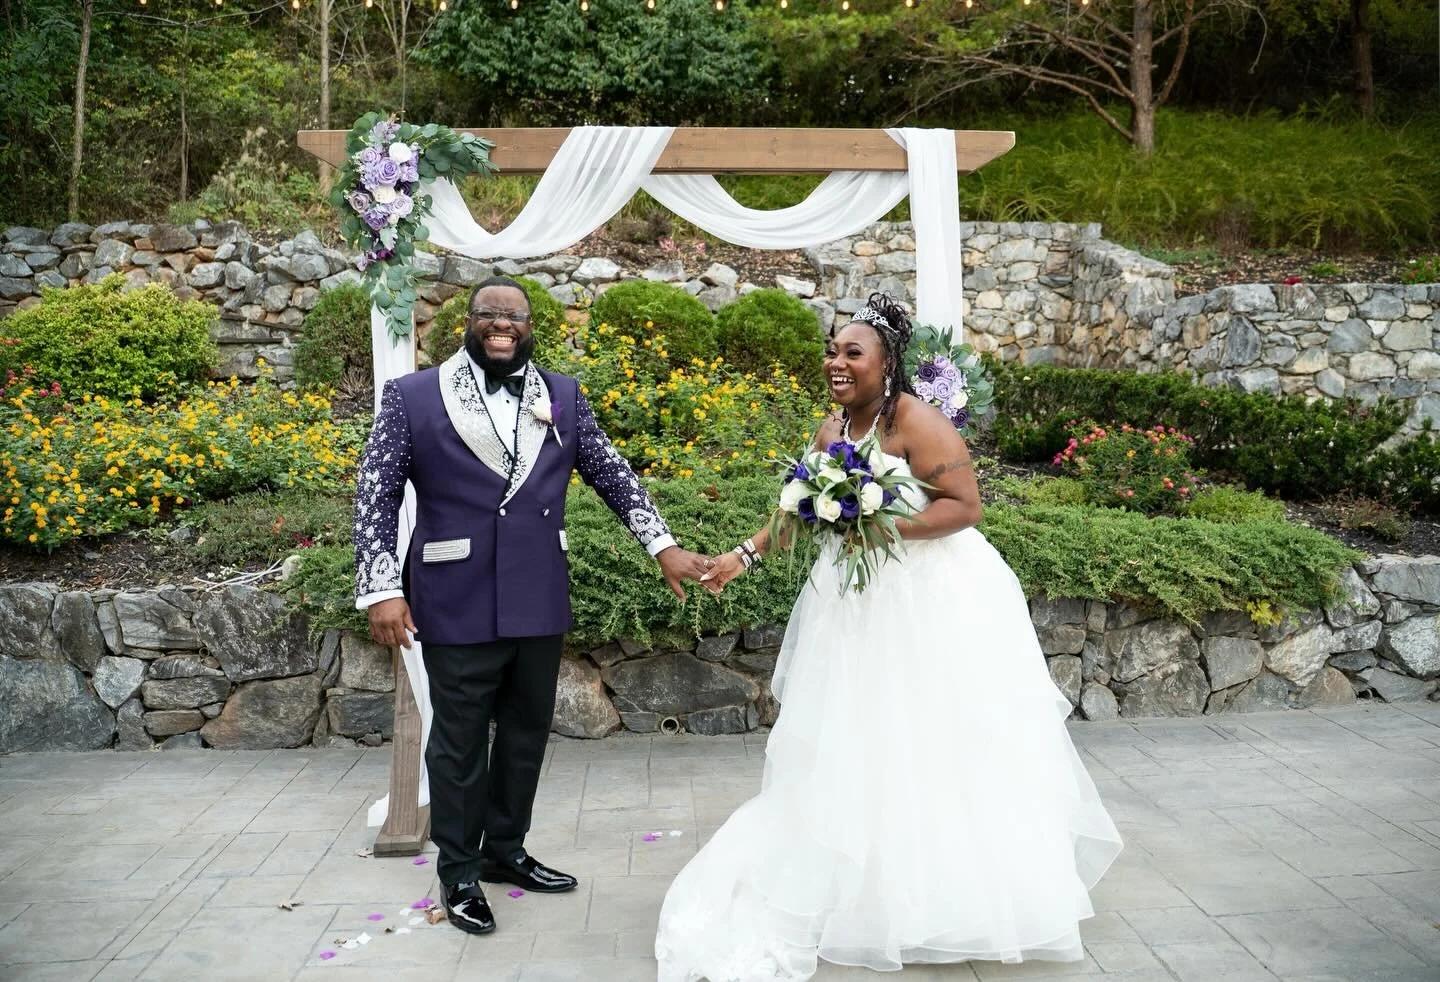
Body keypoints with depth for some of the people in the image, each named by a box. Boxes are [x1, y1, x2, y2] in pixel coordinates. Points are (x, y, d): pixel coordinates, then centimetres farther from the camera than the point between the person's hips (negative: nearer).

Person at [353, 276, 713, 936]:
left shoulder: (563, 397, 7)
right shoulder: (411, 397, -2)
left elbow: (612, 475, 8)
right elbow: (376, 495, -5)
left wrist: (662, 544, 0)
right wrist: (382, 587, -13)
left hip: (540, 602, 4)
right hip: (458, 604, -3)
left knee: (526, 733, 16)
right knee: (460, 744, 9)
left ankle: (505, 850, 37)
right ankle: (460, 873, 27)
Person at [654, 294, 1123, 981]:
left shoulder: (916, 422, -17)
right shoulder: (831, 431, 7)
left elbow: (965, 505, -19)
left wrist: (888, 527, -27)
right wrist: (747, 554, 13)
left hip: (935, 601, -7)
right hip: (860, 601, 7)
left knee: (936, 745, 1)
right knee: (855, 744, 11)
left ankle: (960, 894, 18)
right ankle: (868, 884, 26)